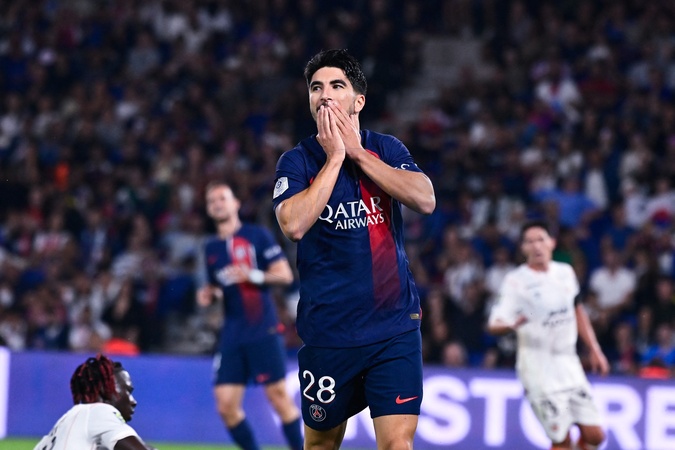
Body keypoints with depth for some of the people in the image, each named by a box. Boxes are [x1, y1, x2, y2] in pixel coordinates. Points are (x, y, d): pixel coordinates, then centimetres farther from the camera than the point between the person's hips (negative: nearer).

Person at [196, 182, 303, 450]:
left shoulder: (257, 235, -1)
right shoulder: (211, 247, 15)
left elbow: (285, 275, -4)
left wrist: (252, 275, -19)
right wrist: (207, 294, 4)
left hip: (263, 330, -5)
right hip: (232, 335, 5)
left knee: (278, 396, -7)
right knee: (226, 405, -3)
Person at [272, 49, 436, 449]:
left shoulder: (387, 149, 5)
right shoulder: (297, 161, 0)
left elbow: (425, 200, -13)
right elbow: (294, 224, -19)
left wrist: (357, 153, -12)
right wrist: (334, 157, -14)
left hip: (395, 326, 0)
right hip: (327, 332, 0)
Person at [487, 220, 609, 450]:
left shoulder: (566, 272, 7)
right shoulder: (516, 280, -10)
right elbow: (494, 325, -20)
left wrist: (594, 349, 20)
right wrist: (512, 324, -42)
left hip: (569, 363, 6)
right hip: (539, 368, -6)